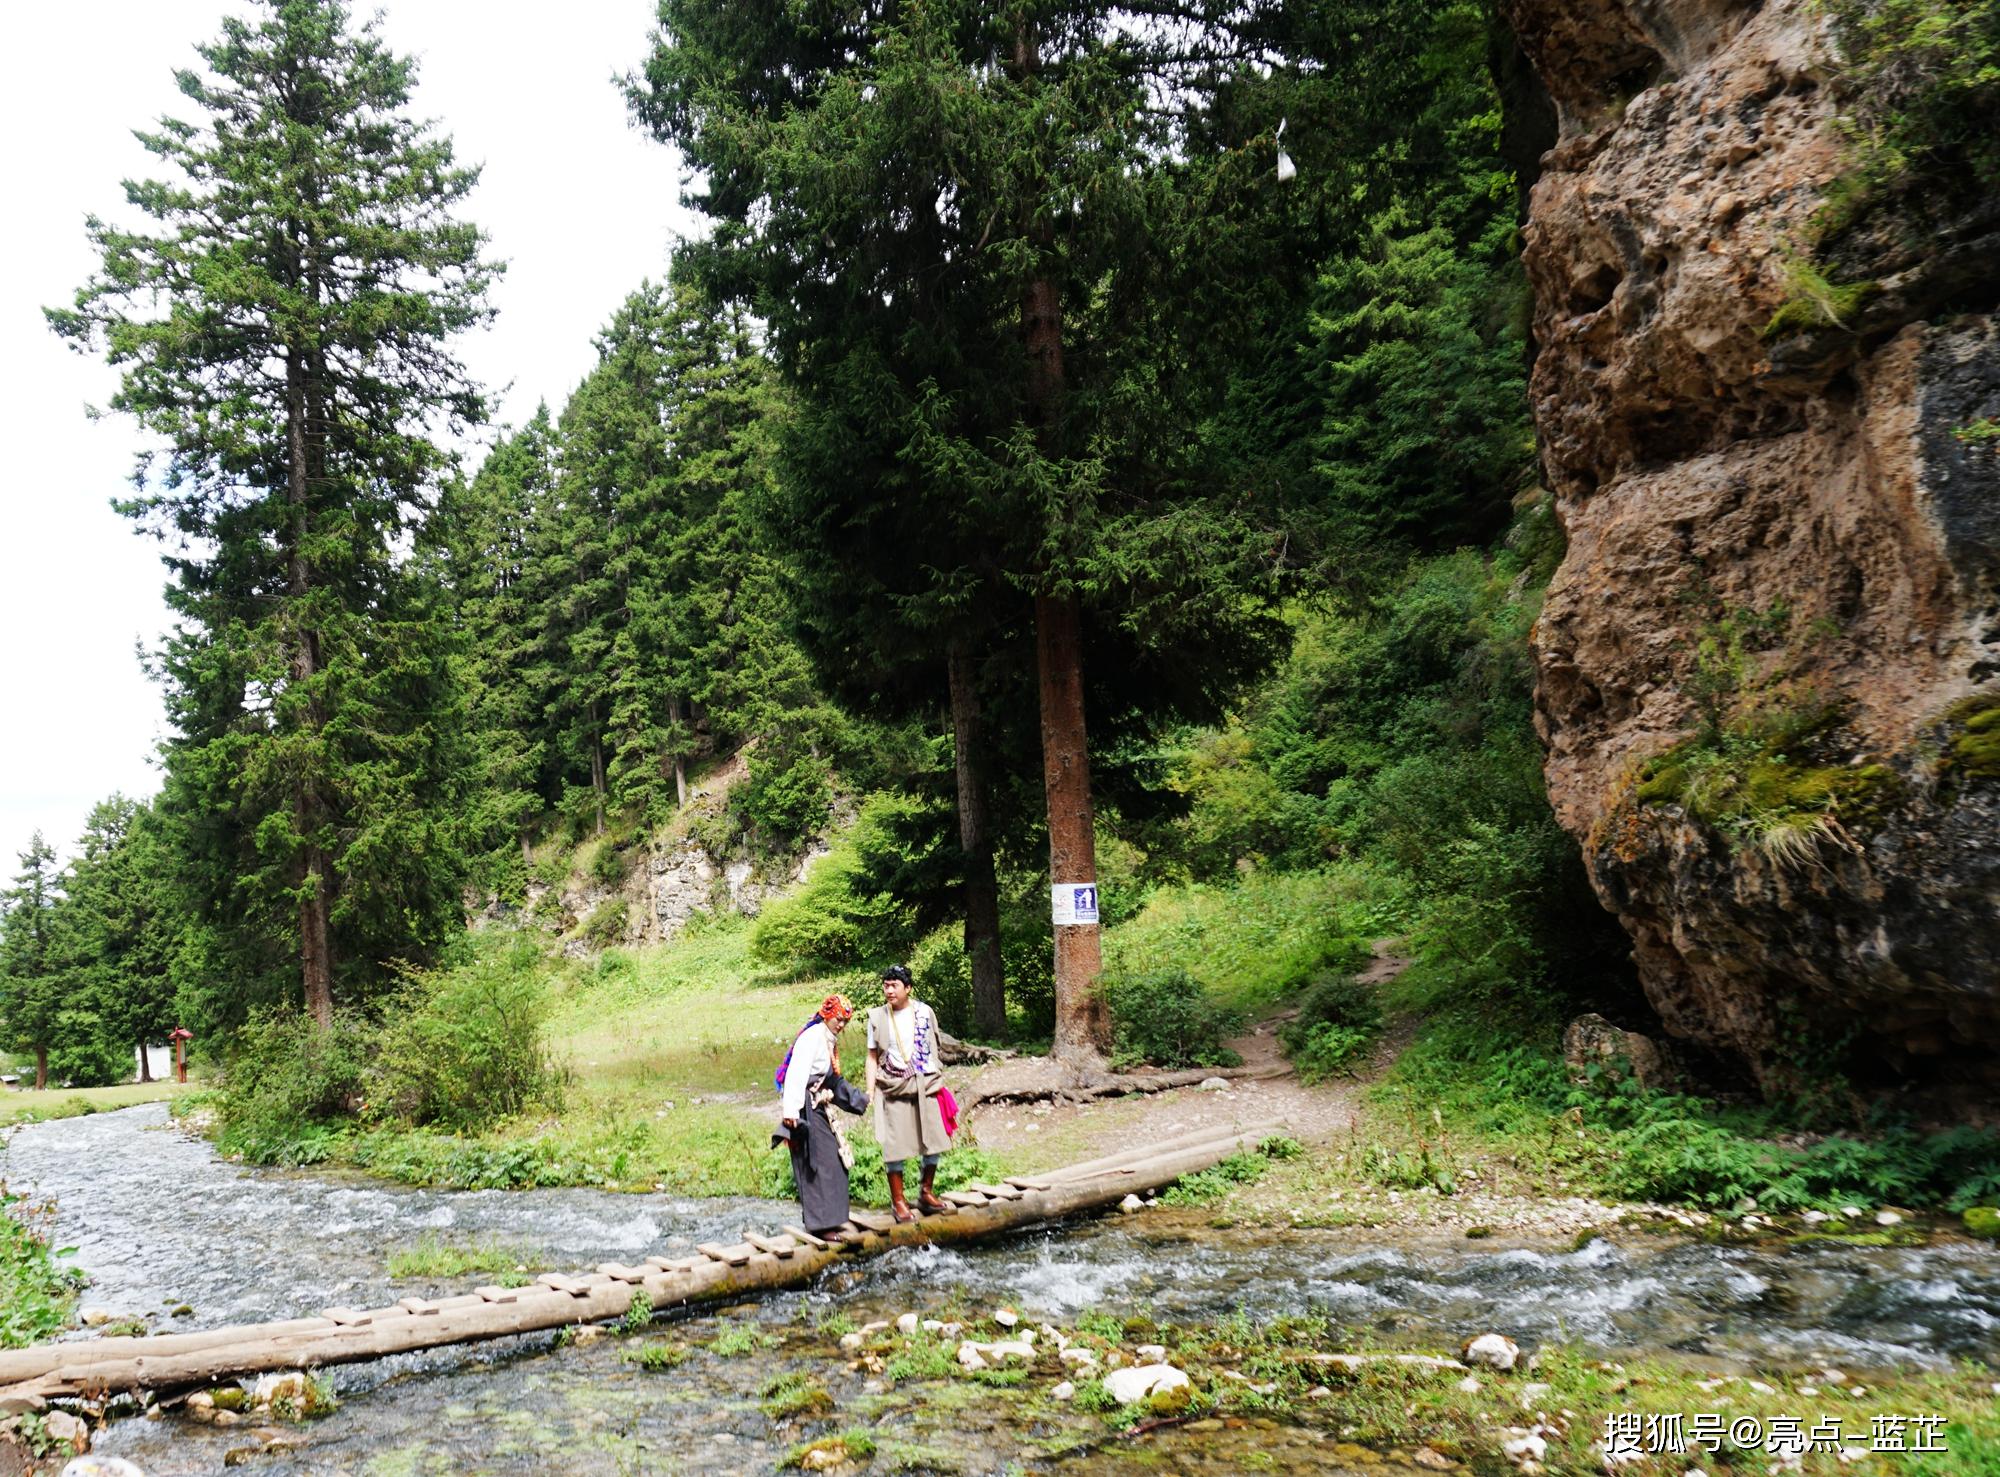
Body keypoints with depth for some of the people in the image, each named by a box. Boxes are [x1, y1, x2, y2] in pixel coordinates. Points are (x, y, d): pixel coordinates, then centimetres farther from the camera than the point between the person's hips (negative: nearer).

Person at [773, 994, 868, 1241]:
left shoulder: (830, 1041, 15)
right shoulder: (812, 1037, -15)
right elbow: (796, 1074, -23)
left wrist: (860, 1101, 26)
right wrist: (790, 1110, -30)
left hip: (819, 1108, 10)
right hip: (805, 1109, -10)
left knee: (832, 1163, 13)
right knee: (816, 1165, -7)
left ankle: (827, 1218, 23)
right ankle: (821, 1224, -3)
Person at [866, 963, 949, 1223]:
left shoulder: (924, 1012, 3)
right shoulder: (877, 1017, 0)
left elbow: (933, 1048, 12)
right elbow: (873, 1057, 3)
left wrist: (938, 1081, 11)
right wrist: (870, 1091, -3)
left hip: (926, 1085, 2)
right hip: (894, 1088, -2)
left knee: (933, 1140, 4)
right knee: (895, 1145, -2)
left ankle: (926, 1192, 23)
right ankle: (897, 1200, 10)